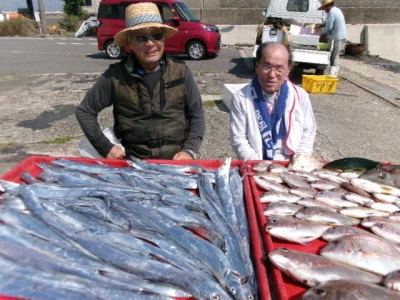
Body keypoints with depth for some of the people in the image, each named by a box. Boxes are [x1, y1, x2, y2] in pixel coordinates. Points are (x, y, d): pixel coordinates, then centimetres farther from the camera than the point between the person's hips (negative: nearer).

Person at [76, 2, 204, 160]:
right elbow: (84, 111, 5)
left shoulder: (181, 71, 0)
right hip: (133, 161, 0)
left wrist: (189, 150, -7)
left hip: (176, 159, 1)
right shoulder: (116, 76, -3)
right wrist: (105, 147, -2)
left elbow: (196, 114, 6)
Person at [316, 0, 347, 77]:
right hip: (342, 36, 9)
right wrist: (321, 25, 25)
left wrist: (322, 33, 3)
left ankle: (332, 75, -11)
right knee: (335, 56, 14)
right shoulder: (337, 10, 18)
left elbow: (329, 27, -14)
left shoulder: (331, 12, -13)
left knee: (334, 57, -9)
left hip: (337, 37, -9)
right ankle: (335, 73, 19)